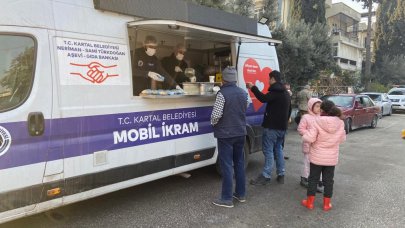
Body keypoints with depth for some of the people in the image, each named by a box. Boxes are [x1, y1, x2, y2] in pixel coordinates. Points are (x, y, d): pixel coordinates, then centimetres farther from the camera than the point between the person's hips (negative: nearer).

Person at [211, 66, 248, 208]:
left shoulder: (222, 93, -16)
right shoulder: (243, 93, 6)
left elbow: (216, 115, -19)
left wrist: (213, 123, 0)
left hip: (225, 134, -6)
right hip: (240, 133, 7)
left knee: (227, 166, -1)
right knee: (239, 163, 16)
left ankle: (227, 199, 6)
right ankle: (241, 194, 25)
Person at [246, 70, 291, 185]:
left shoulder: (276, 91, -14)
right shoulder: (286, 93, 19)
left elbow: (264, 98, -30)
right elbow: (288, 110, 26)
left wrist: (253, 88, -21)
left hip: (272, 126, -9)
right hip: (282, 127, 10)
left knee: (268, 150, -6)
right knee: (278, 149, 16)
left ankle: (266, 176, -3)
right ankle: (281, 175, 20)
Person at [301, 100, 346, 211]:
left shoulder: (318, 121, -19)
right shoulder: (340, 123, -6)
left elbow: (309, 138, -21)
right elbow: (342, 139, 7)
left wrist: (304, 135, 0)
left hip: (317, 156, -3)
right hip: (331, 157, 3)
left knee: (313, 179, 11)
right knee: (328, 180, 14)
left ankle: (310, 202, 20)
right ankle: (327, 204, 23)